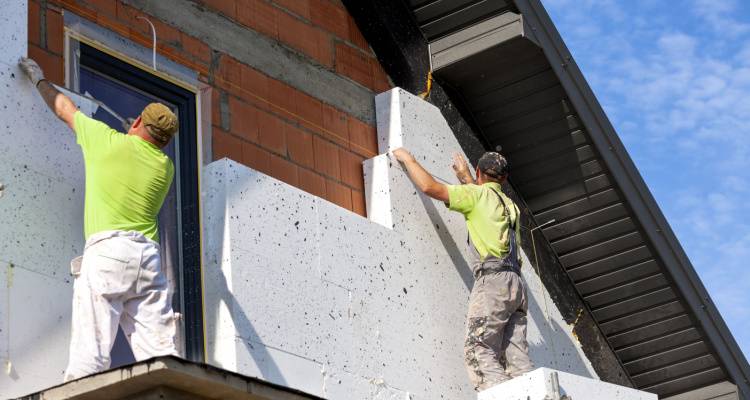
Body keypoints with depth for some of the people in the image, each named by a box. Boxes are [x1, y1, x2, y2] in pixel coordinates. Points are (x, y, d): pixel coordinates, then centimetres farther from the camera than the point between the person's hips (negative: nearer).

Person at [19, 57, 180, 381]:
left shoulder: (107, 140, 7)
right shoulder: (165, 167, 17)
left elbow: (64, 109, 23)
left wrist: (39, 78, 41)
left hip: (107, 249, -4)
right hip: (149, 256, 4)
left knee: (89, 356, -12)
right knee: (160, 356, -2)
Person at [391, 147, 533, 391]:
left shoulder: (478, 193, 5)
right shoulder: (510, 205, 27)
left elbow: (430, 187, 0)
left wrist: (408, 159, 15)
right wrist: (465, 178, 61)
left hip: (492, 279, -7)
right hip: (515, 283, 7)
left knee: (479, 352, -15)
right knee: (517, 359, -1)